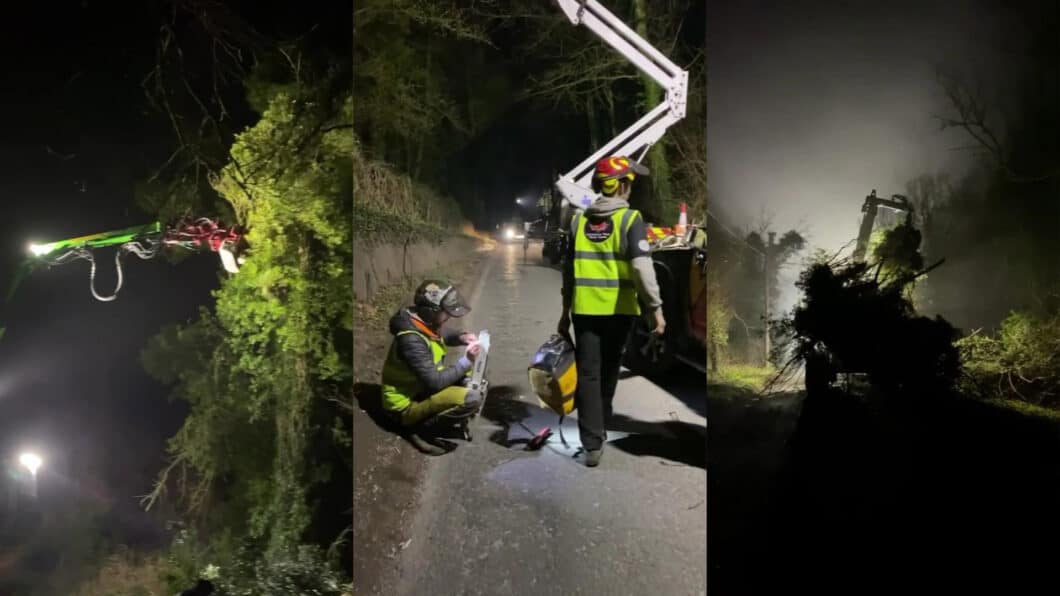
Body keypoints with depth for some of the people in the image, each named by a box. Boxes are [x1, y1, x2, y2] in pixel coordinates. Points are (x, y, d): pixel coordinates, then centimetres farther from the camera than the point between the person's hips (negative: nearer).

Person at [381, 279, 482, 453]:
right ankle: (420, 426, -10)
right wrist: (466, 360, -22)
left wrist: (461, 337, -2)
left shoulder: (422, 322, -4)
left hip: (421, 385, 10)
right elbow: (434, 382, -30)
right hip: (408, 404, -10)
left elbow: (440, 338, 19)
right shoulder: (412, 340, -32)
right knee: (472, 398, -26)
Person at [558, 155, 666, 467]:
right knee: (608, 371, 17)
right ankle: (599, 428, 33)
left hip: (585, 308, 2)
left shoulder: (579, 220, 6)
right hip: (618, 309, -2)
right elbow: (642, 268, -17)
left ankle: (592, 443, -5)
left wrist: (566, 310, 18)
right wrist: (656, 307, -14)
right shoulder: (630, 219, -7)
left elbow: (569, 269, 10)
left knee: (588, 374, 2)